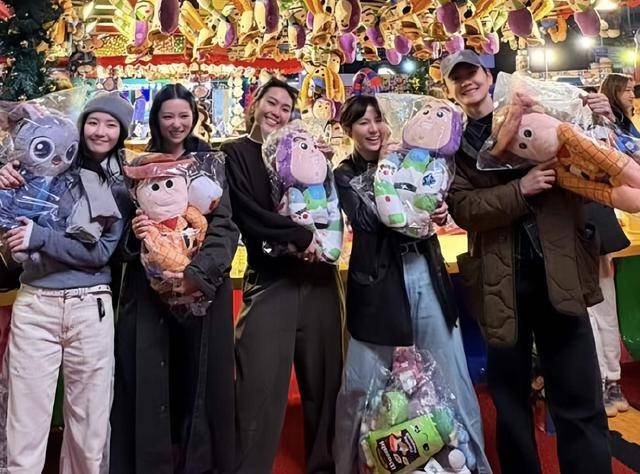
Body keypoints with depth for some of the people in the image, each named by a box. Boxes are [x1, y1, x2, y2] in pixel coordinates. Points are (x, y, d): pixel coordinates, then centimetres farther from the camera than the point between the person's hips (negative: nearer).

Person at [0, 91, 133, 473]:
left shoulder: (124, 184, 4)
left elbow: (102, 251, -5)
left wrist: (41, 237, -16)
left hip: (90, 306, 0)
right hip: (34, 302, 0)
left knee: (90, 421, 11)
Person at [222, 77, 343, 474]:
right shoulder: (234, 153, 5)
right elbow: (246, 214, -9)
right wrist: (300, 235, -16)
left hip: (320, 278, 5)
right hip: (269, 281, -4)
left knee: (325, 382, 10)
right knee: (261, 389, -2)